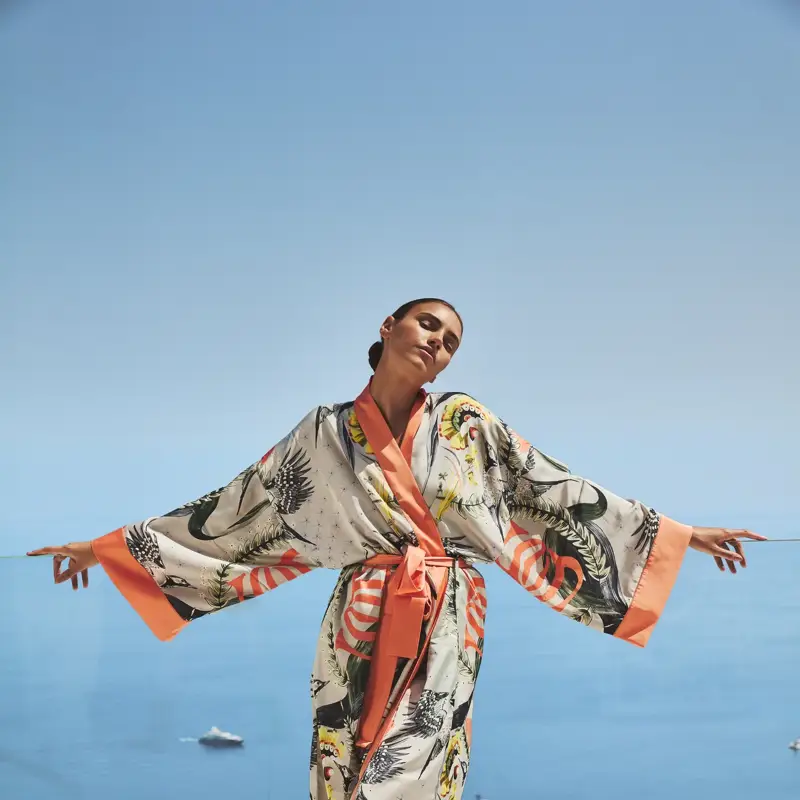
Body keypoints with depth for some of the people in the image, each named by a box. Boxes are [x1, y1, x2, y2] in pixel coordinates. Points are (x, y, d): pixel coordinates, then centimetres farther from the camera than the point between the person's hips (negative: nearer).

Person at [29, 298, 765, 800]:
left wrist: (678, 534, 5)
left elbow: (559, 494, 7)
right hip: (361, 628, 1)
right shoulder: (326, 435, 7)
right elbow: (236, 509, 9)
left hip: (447, 628, -1)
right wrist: (112, 545, 8)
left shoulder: (468, 423, 6)